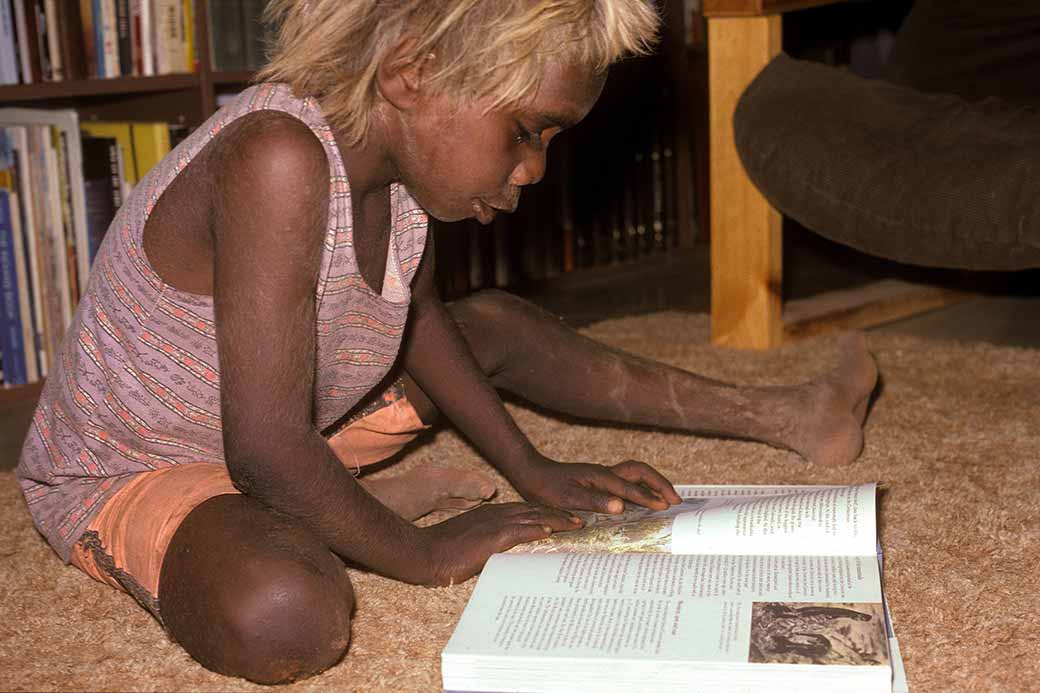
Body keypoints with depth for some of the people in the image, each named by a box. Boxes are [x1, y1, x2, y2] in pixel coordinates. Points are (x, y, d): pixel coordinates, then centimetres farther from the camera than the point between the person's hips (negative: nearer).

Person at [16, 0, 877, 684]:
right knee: (283, 616, -40)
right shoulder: (280, 160, -37)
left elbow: (416, 313, 9)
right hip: (124, 470, -8)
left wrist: (532, 469, 5)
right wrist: (424, 553, -21)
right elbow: (267, 452, -37)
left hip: (294, 426, 8)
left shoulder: (404, 144, -10)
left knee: (498, 324, 13)